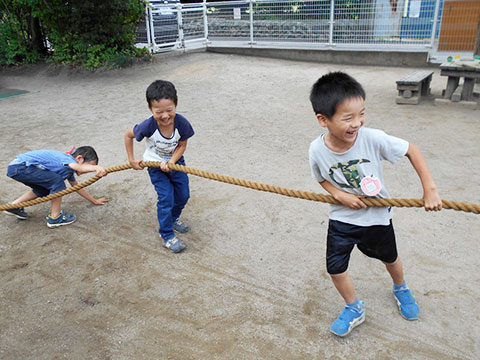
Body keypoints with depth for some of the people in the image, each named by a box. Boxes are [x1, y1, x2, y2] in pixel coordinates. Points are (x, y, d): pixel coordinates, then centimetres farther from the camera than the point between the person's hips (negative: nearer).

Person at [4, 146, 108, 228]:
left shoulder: (69, 168, 15)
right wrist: (96, 168, -59)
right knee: (57, 181, -18)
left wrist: (94, 201, 31)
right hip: (20, 167, -11)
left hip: (17, 167, 11)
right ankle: (55, 218, -8)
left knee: (44, 190, 25)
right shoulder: (67, 159, -15)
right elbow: (80, 168, -40)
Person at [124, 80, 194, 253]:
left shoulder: (182, 123, -28)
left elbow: (182, 145, -13)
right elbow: (128, 135, -12)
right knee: (166, 198, -8)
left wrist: (170, 162, -27)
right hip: (155, 165, -3)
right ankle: (166, 235, 8)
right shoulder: (148, 126, -32)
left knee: (183, 195, 10)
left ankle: (173, 218, 40)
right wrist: (131, 160, -8)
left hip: (175, 161, 3)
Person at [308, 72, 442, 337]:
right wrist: (340, 195, -20)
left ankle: (401, 289, 59)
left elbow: (411, 150, -14)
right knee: (335, 267, 2)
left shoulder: (373, 138, -28)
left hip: (376, 216, 0)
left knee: (389, 258, 23)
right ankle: (354, 309, 32)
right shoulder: (317, 150, -22)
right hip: (341, 218, 1)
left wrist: (430, 189, -18)